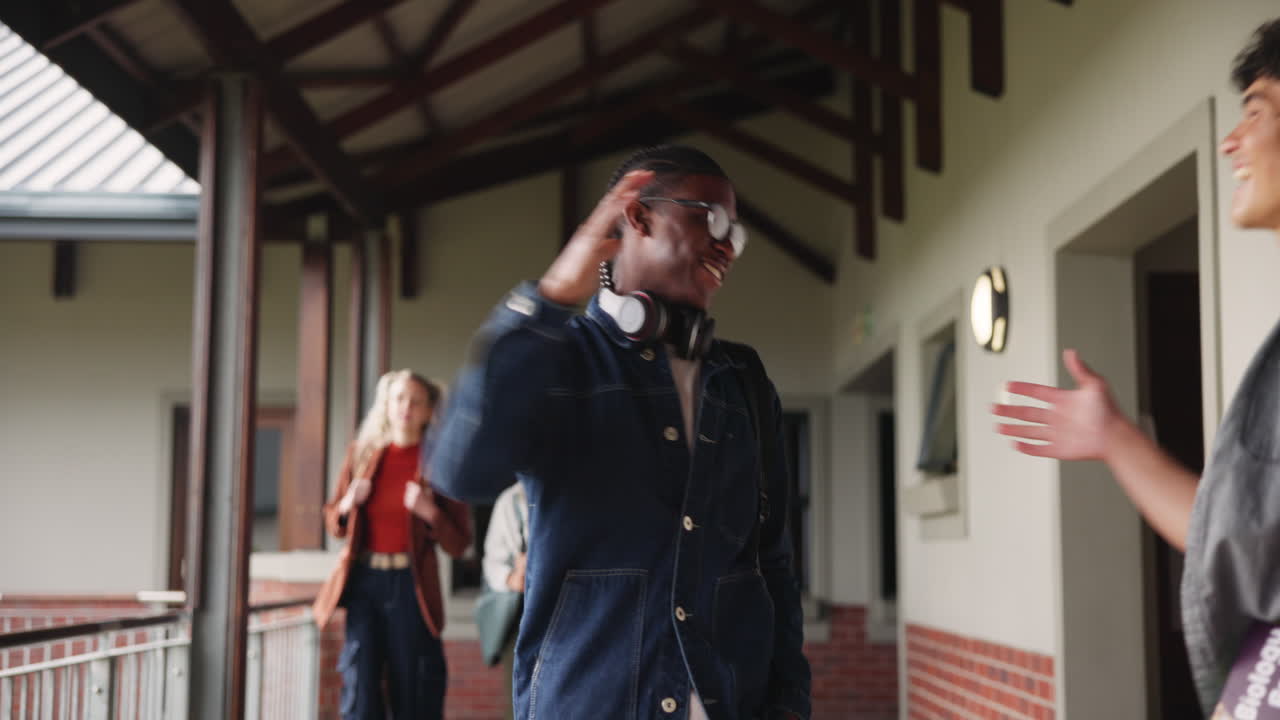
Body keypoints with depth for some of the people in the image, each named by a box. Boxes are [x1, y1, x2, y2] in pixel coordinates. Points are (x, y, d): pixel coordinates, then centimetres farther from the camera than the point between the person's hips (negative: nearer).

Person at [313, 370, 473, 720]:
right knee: (359, 689, 0)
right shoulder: (362, 453, 8)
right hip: (363, 579, 2)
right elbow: (334, 522, 16)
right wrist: (348, 504, -5)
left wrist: (429, 512, -18)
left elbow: (458, 542, -1)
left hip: (410, 585, -2)